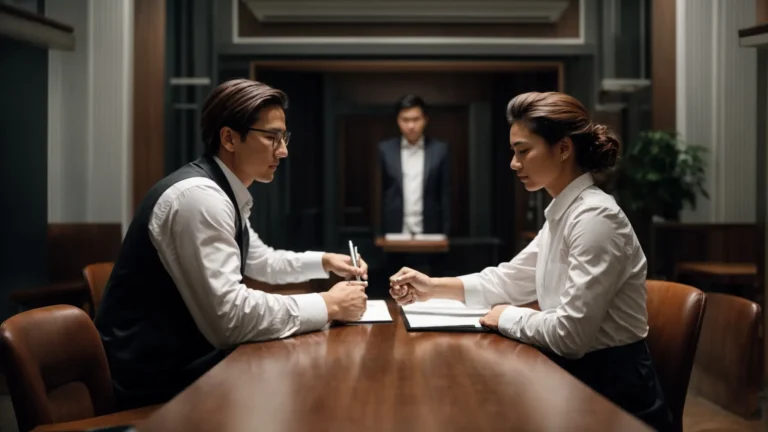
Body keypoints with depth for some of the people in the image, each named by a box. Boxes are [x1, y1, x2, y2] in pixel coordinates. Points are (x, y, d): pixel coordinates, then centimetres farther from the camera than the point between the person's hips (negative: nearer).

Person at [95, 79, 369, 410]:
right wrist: (328, 305, -19)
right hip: (158, 379, -9)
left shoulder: (225, 194, 8)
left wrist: (324, 261, 14)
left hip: (186, 356, 9)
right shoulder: (199, 196, -22)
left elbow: (261, 262, 27)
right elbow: (229, 316, -28)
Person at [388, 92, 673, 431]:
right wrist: (434, 287, 4)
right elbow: (509, 279, 15)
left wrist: (506, 318, -10)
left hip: (614, 394, -8)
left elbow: (569, 334, -27)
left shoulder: (596, 218, -23)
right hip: (577, 378, 8)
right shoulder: (561, 214, 8)